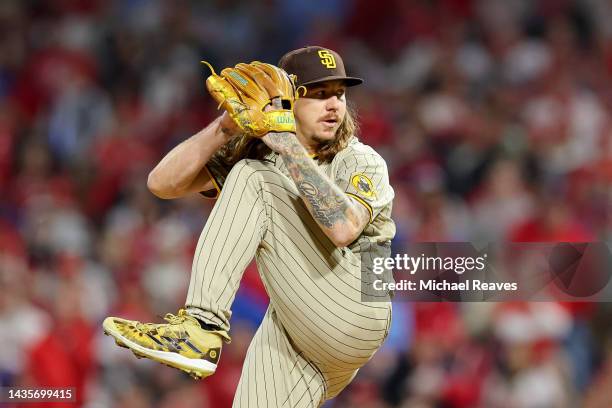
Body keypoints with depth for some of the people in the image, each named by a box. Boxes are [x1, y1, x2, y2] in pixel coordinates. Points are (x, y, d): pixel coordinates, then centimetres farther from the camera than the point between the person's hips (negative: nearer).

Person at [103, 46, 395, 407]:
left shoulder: (363, 162, -2)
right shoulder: (257, 155, 11)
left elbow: (343, 228, -25)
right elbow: (163, 183, 1)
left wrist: (291, 151, -25)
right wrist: (225, 128, -11)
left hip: (356, 319, -5)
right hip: (291, 328, 5)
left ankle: (200, 326, -24)